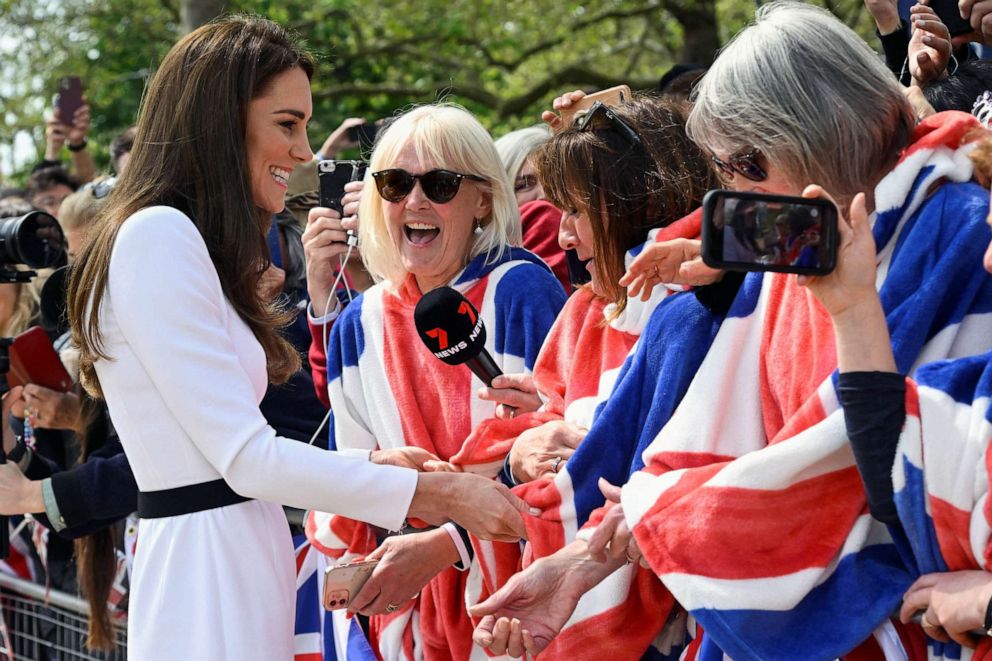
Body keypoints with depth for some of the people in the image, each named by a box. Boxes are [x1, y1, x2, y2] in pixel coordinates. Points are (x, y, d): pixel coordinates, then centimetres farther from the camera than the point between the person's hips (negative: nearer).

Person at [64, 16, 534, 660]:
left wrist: (369, 464, 6)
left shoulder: (185, 241, 17)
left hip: (241, 564, 10)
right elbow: (247, 458, -17)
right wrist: (440, 494, -13)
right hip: (206, 566, -9)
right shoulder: (156, 237, -13)